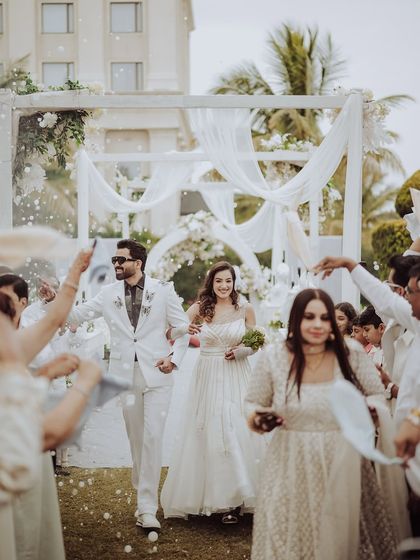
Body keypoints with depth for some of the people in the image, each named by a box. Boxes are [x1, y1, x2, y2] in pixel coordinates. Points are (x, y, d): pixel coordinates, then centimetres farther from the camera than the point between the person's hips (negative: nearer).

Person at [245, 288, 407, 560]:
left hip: (344, 465, 0)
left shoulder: (352, 353, -4)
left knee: (345, 538, 8)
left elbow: (378, 397, 7)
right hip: (292, 467, 0)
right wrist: (257, 420, -14)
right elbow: (253, 404, 8)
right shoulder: (273, 356, -3)